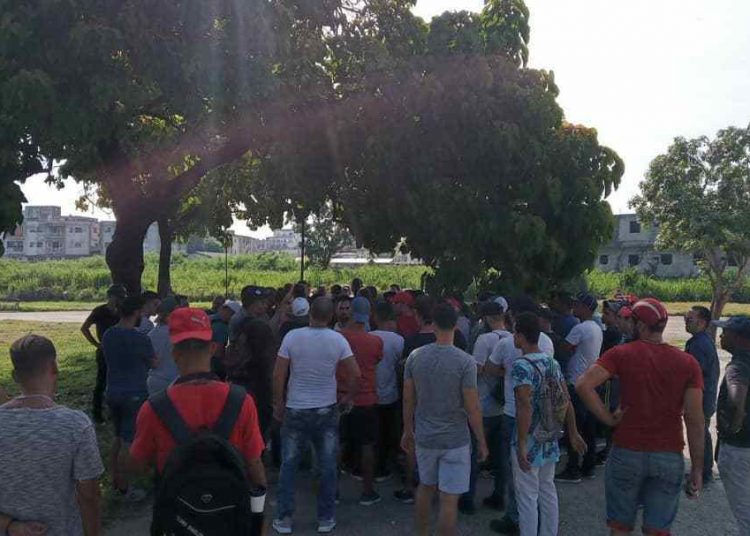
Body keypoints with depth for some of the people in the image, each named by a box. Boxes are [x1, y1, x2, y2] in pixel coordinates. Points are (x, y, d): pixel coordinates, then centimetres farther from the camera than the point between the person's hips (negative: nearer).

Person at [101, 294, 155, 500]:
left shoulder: (108, 335, 3)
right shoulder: (140, 339, -19)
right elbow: (154, 363, -4)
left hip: (112, 392, 7)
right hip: (134, 395, -7)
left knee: (118, 438, 20)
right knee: (129, 442, 2)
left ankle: (115, 481, 29)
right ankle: (124, 488, 10)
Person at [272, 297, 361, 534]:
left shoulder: (292, 336, -10)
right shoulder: (338, 340, -8)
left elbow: (278, 375, -8)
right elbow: (355, 375, -7)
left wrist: (278, 404, 5)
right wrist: (349, 398, 9)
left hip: (295, 410, 0)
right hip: (327, 410, 1)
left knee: (288, 466, 13)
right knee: (328, 466, 13)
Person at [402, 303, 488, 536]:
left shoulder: (415, 356, -6)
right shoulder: (465, 361, -16)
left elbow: (408, 399, 1)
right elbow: (472, 408, -13)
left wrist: (407, 430, 14)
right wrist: (481, 441, -1)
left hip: (424, 437, 4)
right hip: (455, 440, -4)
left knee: (425, 487, 24)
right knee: (449, 499, 5)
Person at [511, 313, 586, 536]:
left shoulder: (521, 366, -19)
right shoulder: (552, 363, 4)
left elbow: (525, 408, -25)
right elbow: (566, 401, 7)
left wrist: (521, 446, -22)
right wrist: (573, 433, 15)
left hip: (529, 443, -7)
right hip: (550, 441, 7)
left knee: (527, 497, 5)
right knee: (548, 491, 19)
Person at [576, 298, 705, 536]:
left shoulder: (621, 354, -7)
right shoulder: (688, 363, -2)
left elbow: (583, 385, -20)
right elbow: (695, 421, -4)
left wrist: (609, 418, -8)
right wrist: (697, 469, 2)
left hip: (627, 453, -1)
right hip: (670, 458, 2)